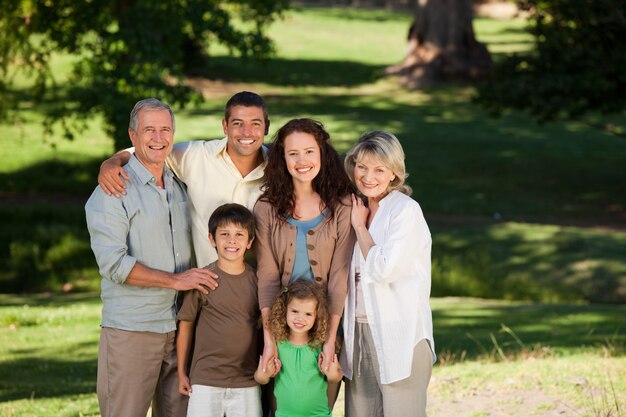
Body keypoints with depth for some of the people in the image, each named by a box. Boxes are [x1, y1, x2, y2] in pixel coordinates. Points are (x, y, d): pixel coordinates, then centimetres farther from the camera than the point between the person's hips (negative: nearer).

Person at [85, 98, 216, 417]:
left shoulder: (179, 187, 15)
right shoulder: (113, 190, -7)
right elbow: (113, 263, -16)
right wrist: (174, 280, -15)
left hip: (180, 327, 6)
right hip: (131, 330, -6)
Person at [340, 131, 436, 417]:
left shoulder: (406, 210, -8)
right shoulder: (358, 210, 14)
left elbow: (383, 269, -17)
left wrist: (359, 226, -6)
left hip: (398, 337, -7)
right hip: (359, 332, 7)